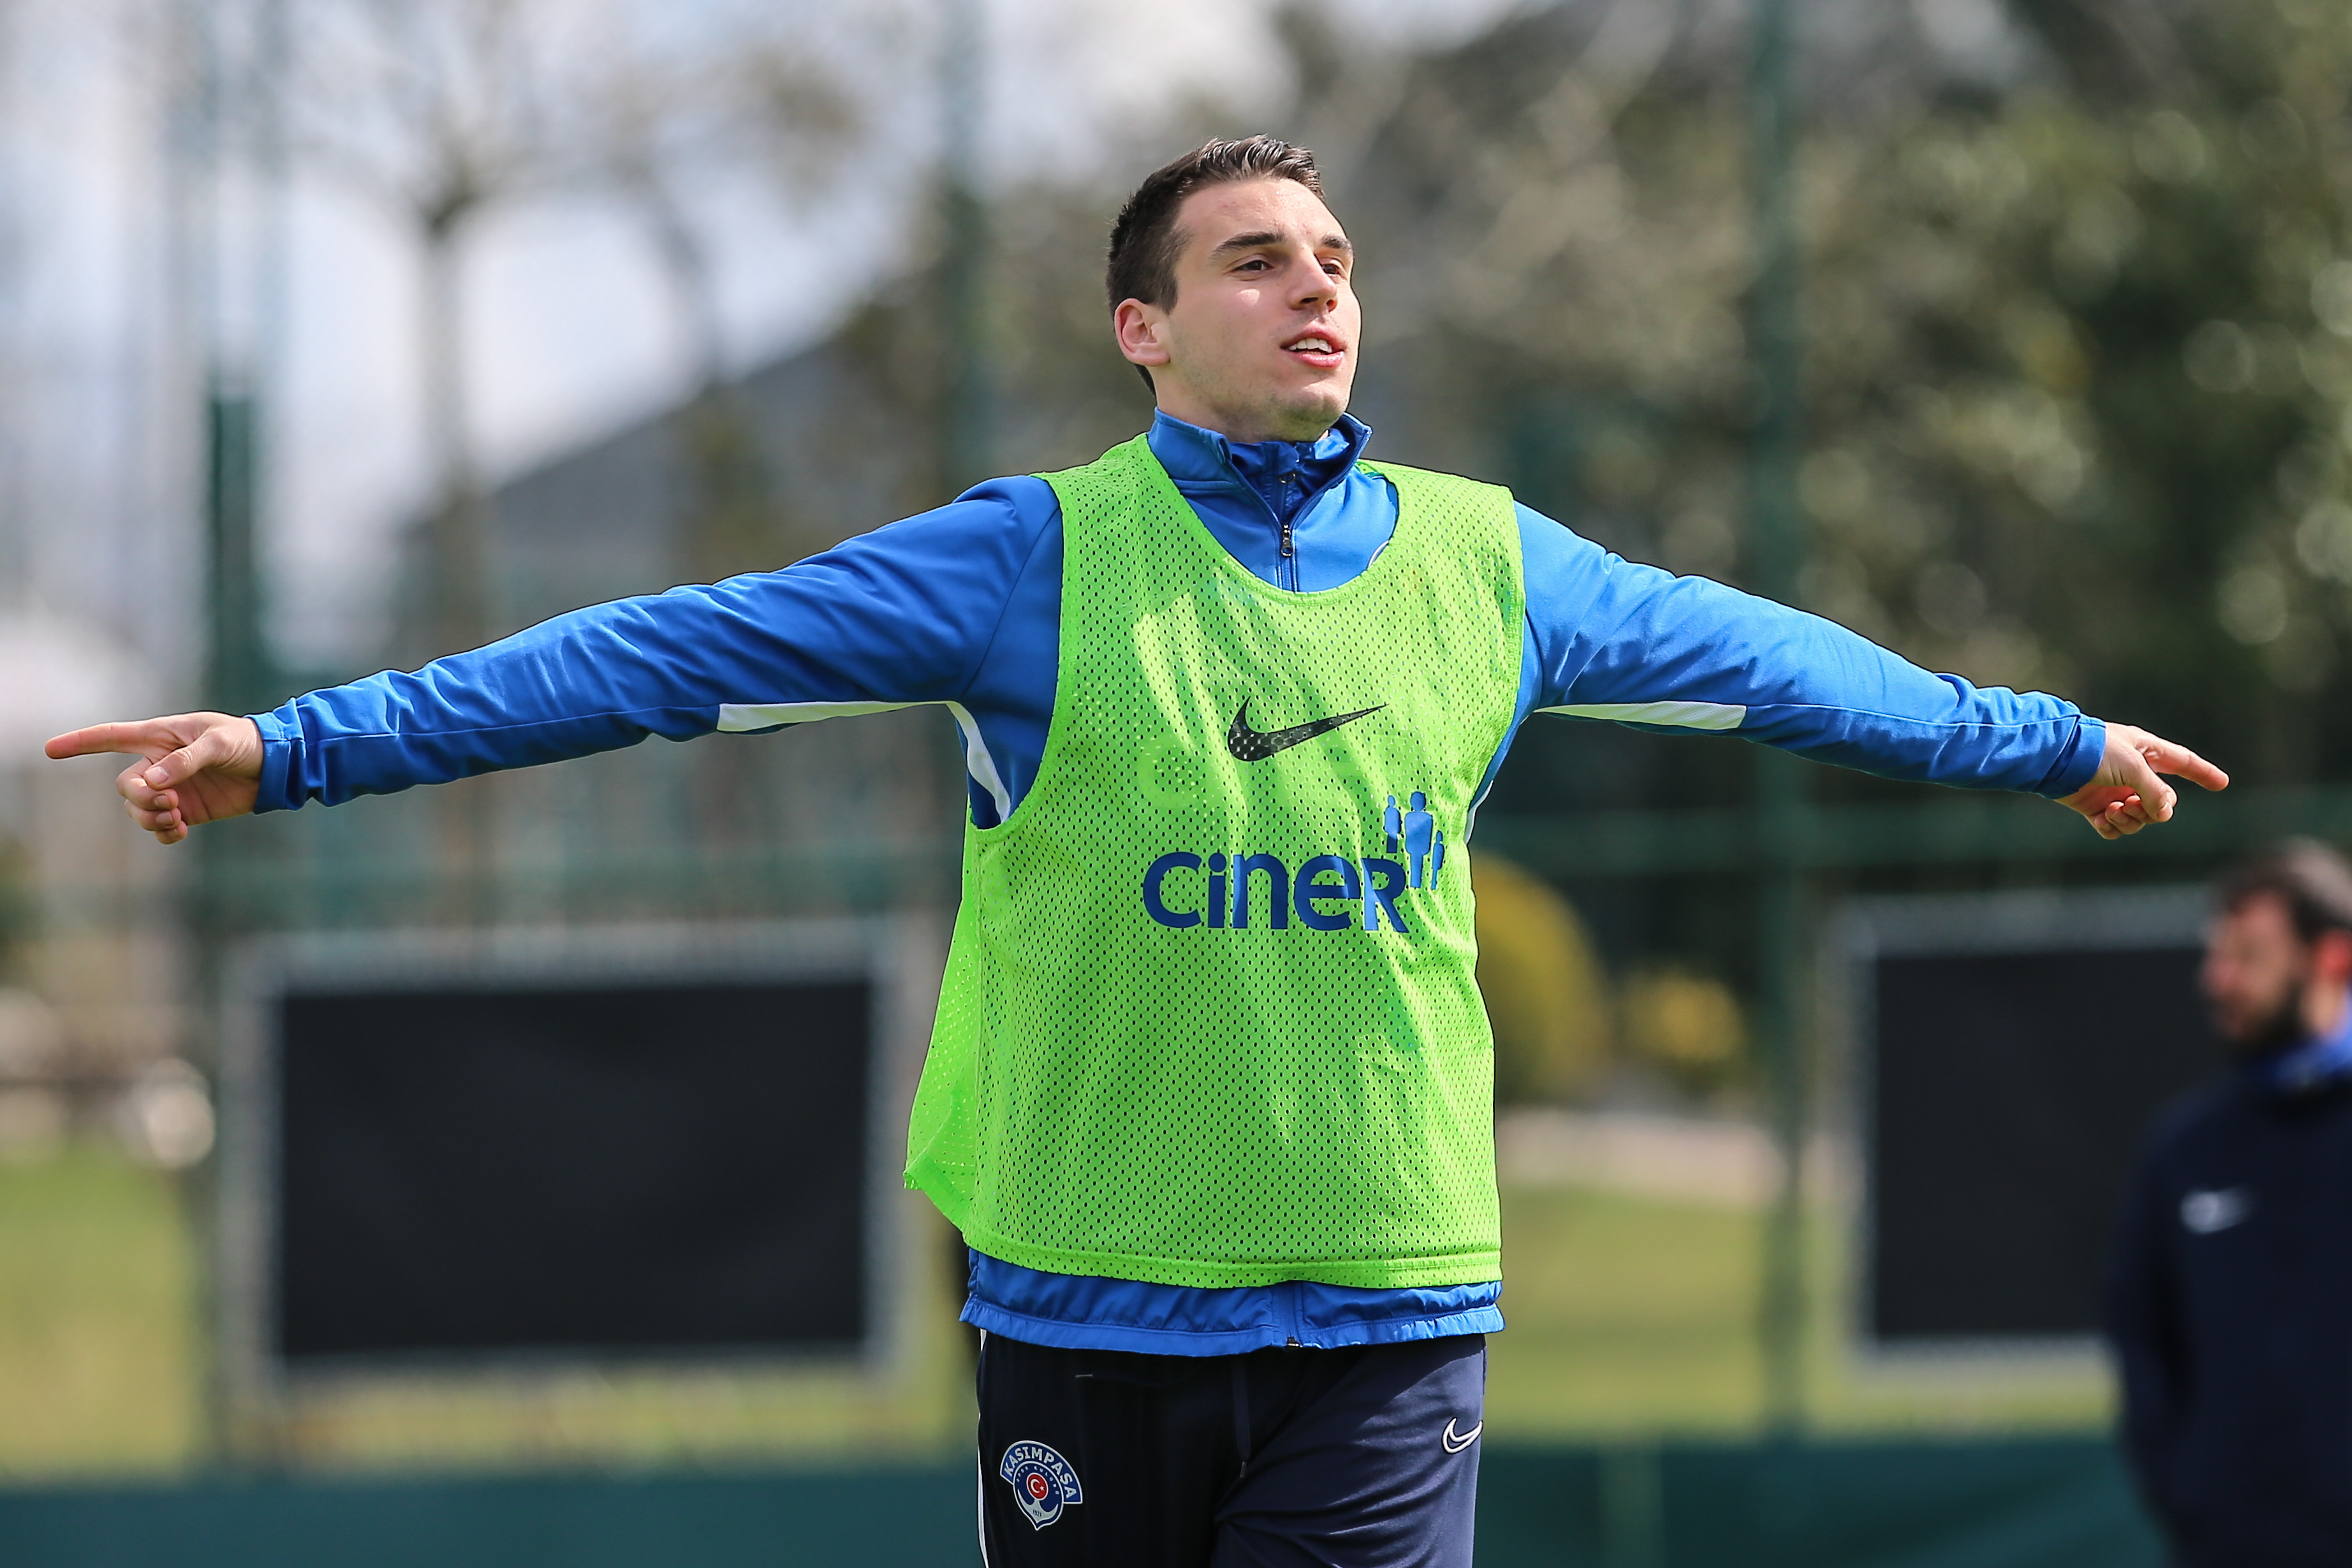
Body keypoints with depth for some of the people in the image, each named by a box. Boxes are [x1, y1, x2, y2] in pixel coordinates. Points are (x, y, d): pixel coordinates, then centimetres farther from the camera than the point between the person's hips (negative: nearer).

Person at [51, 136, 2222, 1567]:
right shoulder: (1039, 566, -2)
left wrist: (2058, 747, 35)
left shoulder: (1483, 567, 8)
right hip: (1092, 1305, -1)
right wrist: (296, 748, -10)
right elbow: (673, 654, -5)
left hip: (1390, 1309, 1)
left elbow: (1767, 663, 24)